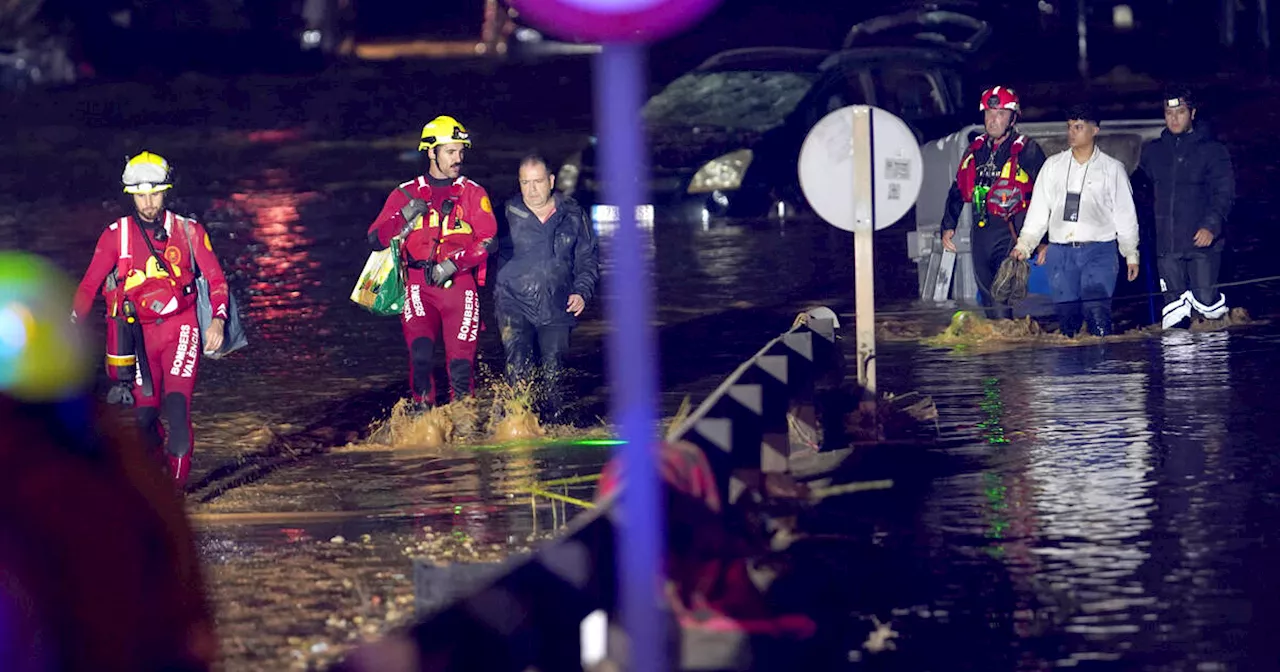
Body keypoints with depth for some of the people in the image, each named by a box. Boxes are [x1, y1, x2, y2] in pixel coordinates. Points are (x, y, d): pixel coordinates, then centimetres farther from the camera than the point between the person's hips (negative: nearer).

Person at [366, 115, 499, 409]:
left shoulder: (473, 193, 10)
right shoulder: (406, 194, 12)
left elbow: (487, 239, -1)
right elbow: (376, 239, 9)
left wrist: (453, 263, -14)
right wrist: (404, 217, -7)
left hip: (459, 284, 0)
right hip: (419, 286, 0)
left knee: (461, 362, -6)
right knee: (421, 353, -22)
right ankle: (423, 413, -8)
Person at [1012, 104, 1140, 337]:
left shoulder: (1112, 169, 8)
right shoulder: (1053, 166, 14)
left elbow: (1125, 215, 10)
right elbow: (1039, 210, 15)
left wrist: (1131, 254, 6)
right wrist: (1024, 245, 6)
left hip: (1099, 250, -3)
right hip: (1060, 251, 3)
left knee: (1097, 310, -17)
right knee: (1066, 314, -3)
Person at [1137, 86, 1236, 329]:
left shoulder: (1212, 150, 1)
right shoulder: (1152, 152, 13)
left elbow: (1224, 193, -6)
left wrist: (1211, 226, -21)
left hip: (1202, 244, -3)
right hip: (1166, 246, 3)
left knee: (1208, 305, -5)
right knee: (1174, 315, -3)